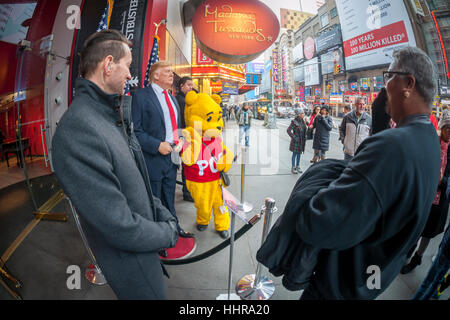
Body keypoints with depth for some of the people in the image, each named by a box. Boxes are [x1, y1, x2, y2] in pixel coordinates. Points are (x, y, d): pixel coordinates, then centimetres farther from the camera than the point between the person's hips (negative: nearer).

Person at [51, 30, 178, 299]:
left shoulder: (111, 117, 2)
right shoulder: (79, 129, -30)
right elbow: (119, 226, -29)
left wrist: (164, 216, -2)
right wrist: (168, 233, -13)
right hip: (130, 261, -8)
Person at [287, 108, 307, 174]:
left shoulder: (303, 121, 7)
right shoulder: (294, 122, -15)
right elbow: (289, 130, -18)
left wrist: (305, 137, 10)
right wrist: (294, 137, -18)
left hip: (302, 141, 7)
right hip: (296, 141, -7)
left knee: (299, 153, 14)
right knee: (295, 154, 1)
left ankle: (297, 167, 26)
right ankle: (293, 168, 11)